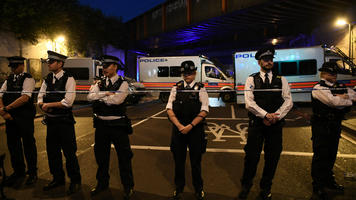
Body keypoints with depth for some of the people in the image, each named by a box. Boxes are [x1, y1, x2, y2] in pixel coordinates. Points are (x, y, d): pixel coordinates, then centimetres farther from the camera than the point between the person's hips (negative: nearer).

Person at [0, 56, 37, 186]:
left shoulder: (28, 79, -6)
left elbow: (24, 98, -18)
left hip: (25, 117, -6)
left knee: (28, 144, 3)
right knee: (13, 145, 14)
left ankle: (32, 172, 18)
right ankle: (18, 171, 31)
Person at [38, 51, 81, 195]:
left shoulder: (68, 79, -12)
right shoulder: (48, 79, 9)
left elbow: (68, 102, -19)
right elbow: (40, 98, 11)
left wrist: (49, 104, -13)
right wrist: (43, 105, -11)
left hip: (64, 121, -7)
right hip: (51, 121, 7)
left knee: (69, 152, 1)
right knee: (52, 151, 17)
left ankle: (75, 181, 19)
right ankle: (58, 179, 35)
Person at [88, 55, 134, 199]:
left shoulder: (123, 83, -6)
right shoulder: (99, 83, 8)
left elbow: (117, 100, -22)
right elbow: (90, 96, -8)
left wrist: (100, 97, -9)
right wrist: (106, 93, -17)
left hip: (118, 124, -4)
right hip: (101, 124, 5)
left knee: (124, 156, 5)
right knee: (101, 155, 18)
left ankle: (128, 186, 24)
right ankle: (102, 183, 39)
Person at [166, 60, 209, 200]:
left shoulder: (200, 89, -1)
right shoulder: (176, 88, 5)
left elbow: (204, 111, -7)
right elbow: (169, 109, 1)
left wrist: (190, 126, -14)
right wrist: (179, 125, -11)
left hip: (195, 128, -1)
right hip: (178, 128, 2)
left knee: (196, 160, 10)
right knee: (178, 160, 11)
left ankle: (198, 189, 31)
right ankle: (179, 188, 32)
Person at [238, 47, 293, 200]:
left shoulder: (281, 80, 9)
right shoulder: (251, 79, 2)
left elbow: (288, 101, 1)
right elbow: (249, 102, -8)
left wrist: (275, 116, -12)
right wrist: (266, 115, -17)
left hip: (276, 125, 2)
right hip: (256, 124, -2)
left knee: (272, 158, 10)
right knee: (252, 156, 2)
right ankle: (246, 186, 25)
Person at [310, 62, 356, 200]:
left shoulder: (339, 87, 14)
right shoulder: (319, 88, -11)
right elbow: (334, 102, -22)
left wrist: (342, 96, -14)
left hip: (335, 125, 8)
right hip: (322, 127, -8)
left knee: (331, 155, 18)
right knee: (320, 156, -2)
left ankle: (328, 181, 34)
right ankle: (317, 188, 7)